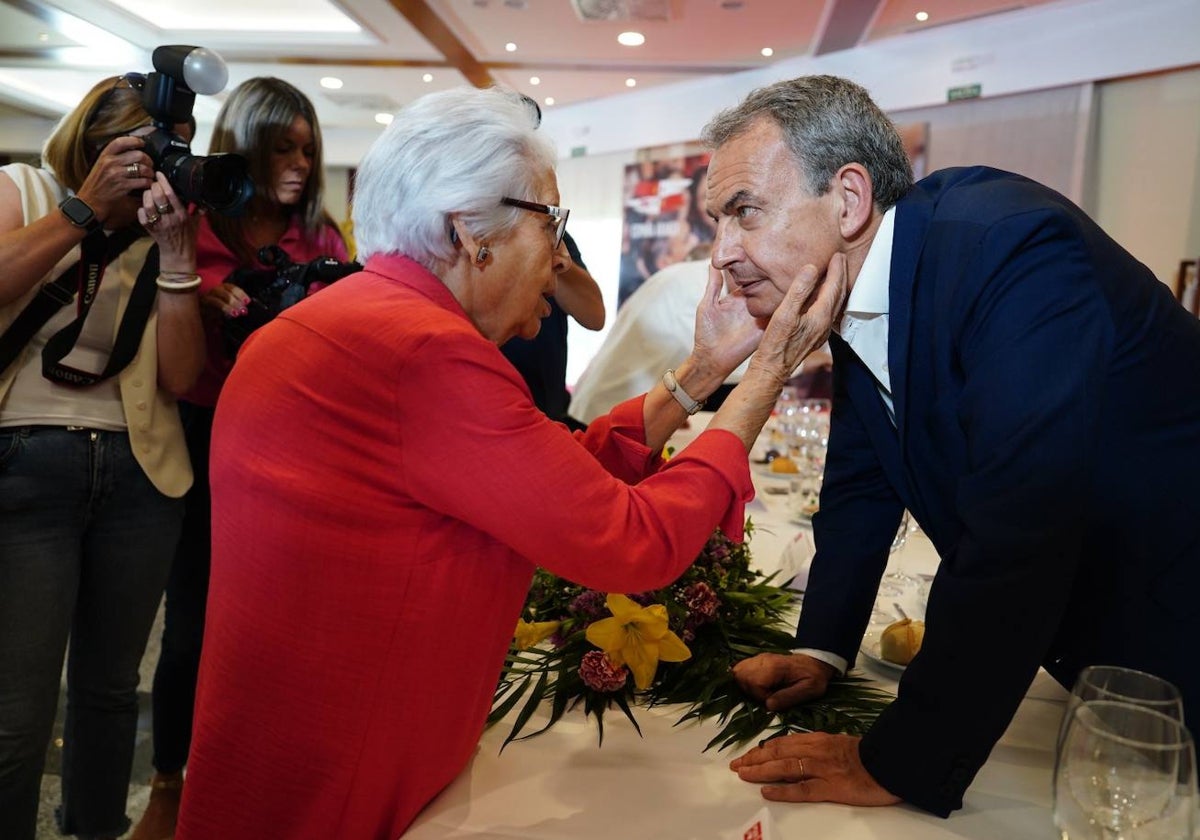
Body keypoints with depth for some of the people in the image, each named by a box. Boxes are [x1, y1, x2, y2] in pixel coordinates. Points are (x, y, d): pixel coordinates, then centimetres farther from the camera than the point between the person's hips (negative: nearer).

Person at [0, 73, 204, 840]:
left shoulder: (166, 231, 9)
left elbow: (178, 378, -3)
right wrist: (85, 207, -13)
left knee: (111, 684, 15)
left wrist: (173, 250, -8)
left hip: (140, 474, 3)